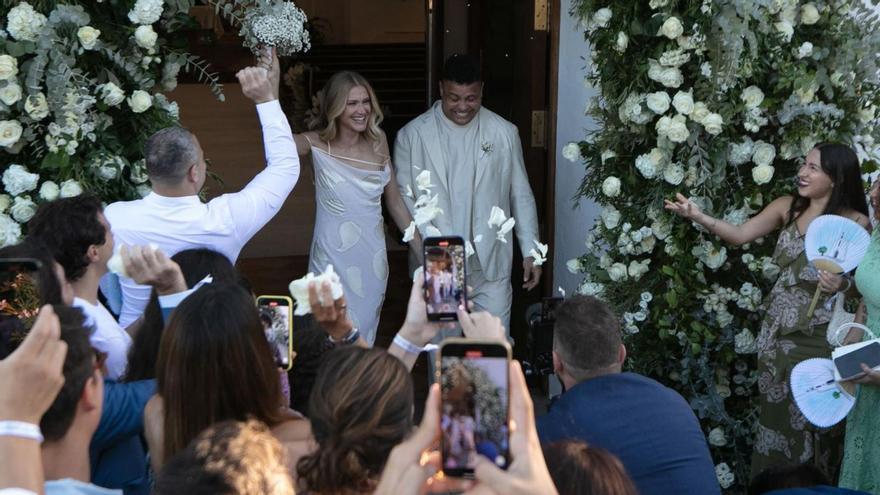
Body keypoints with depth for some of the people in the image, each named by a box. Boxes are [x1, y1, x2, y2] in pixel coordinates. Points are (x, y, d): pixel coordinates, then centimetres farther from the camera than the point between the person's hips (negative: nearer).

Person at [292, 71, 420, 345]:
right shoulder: (319, 145, -10)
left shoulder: (377, 142, 2)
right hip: (333, 258, -4)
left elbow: (394, 201, 11)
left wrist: (422, 251, 11)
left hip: (373, 259, 4)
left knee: (365, 341, 14)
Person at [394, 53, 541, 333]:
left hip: (491, 265, 0)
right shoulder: (412, 136, -4)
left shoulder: (505, 133, 0)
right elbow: (403, 196, -1)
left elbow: (521, 195, 6)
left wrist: (530, 251, 2)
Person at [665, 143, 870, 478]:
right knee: (776, 411, 12)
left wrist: (842, 285, -27)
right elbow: (740, 234, 0)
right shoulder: (788, 207, 3)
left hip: (817, 336, -4)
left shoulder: (855, 222, -9)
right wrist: (696, 215, -13)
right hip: (778, 329, 4)